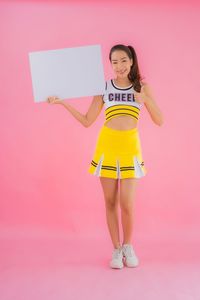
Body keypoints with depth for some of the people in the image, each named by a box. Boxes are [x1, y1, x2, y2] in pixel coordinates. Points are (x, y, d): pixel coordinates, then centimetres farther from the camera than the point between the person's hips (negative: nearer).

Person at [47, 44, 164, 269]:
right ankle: (116, 249, 21)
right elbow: (87, 121, 5)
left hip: (130, 146, -1)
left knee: (127, 203, -5)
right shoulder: (104, 87, 6)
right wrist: (62, 103, -2)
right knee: (110, 201, 5)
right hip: (107, 145, 1)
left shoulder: (142, 87, 5)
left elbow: (160, 121, 2)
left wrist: (146, 100, -14)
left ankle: (128, 246, 22)